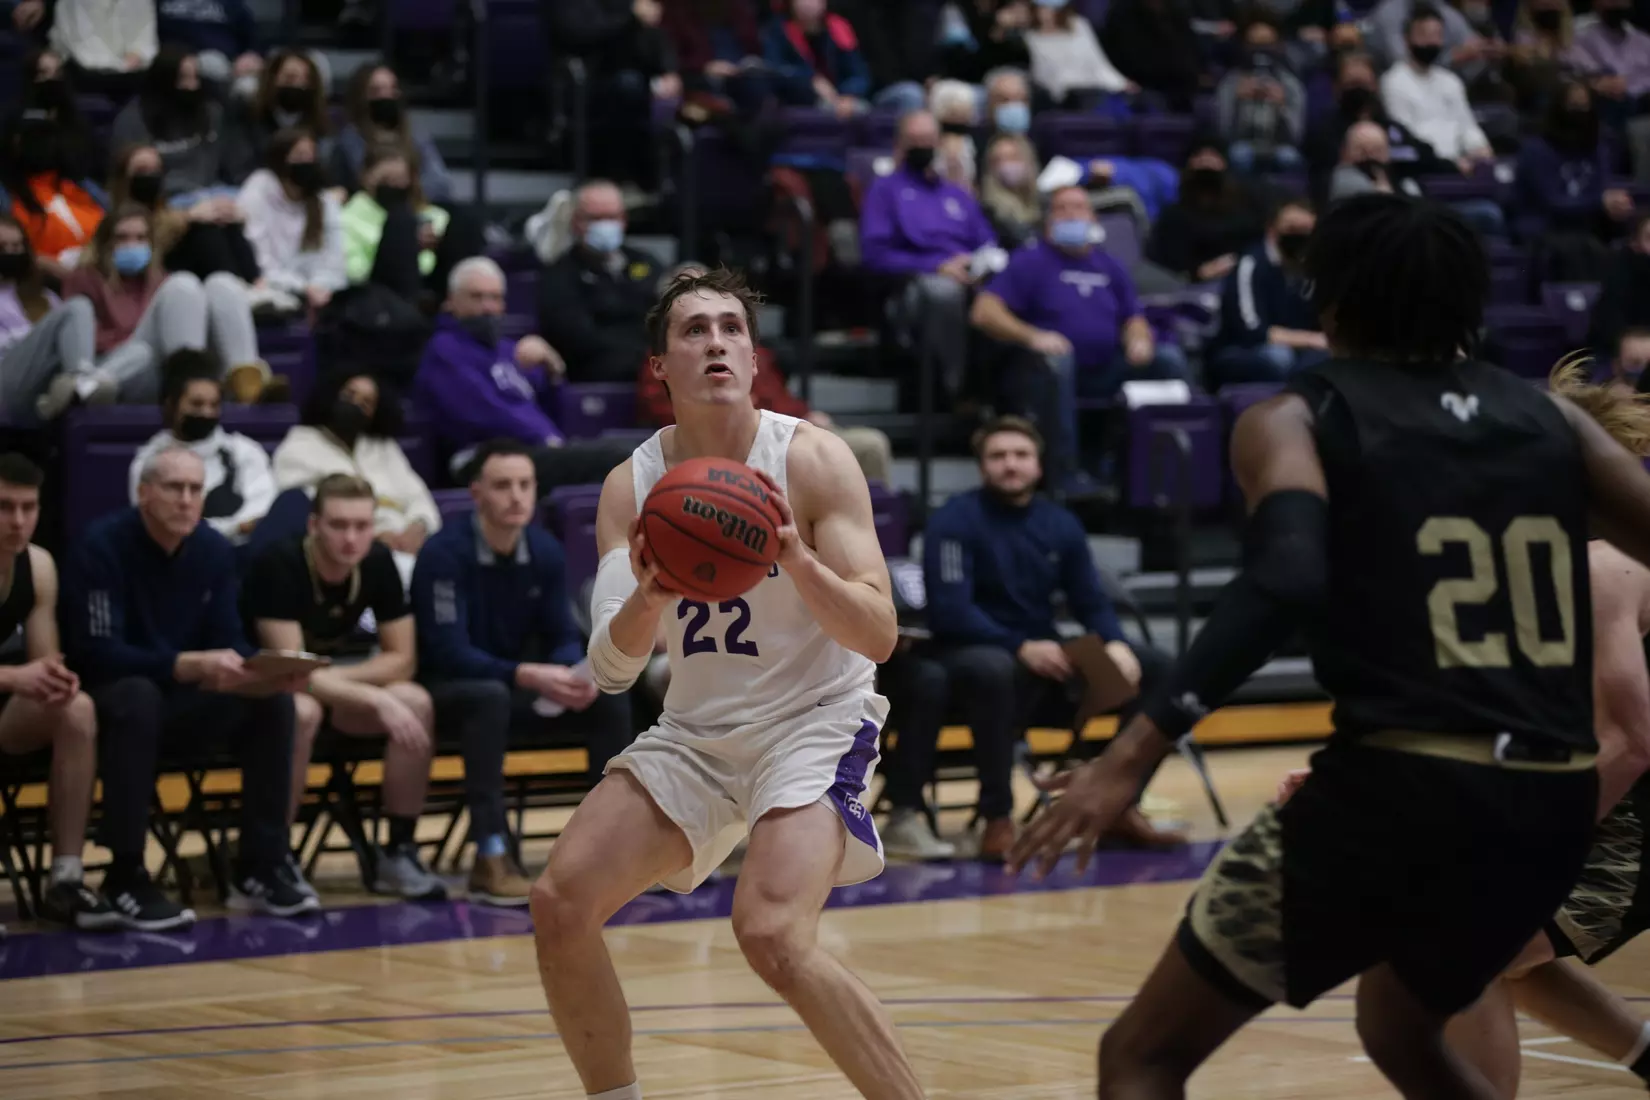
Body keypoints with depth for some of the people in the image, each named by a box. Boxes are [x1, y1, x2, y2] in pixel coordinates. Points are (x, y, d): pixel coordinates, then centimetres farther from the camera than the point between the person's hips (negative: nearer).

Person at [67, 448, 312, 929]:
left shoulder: (215, 550, 1)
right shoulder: (102, 545, -17)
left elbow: (228, 643, 0)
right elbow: (96, 651, -25)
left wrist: (265, 672, -25)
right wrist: (189, 666, -37)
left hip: (183, 701, 6)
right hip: (109, 696, -6)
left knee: (273, 699, -17)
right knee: (139, 698, -39)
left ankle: (261, 867, -11)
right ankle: (125, 876, -30)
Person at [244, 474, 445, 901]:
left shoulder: (378, 563, -10)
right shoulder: (279, 567, -26)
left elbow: (402, 659, -7)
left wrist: (333, 680, -21)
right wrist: (377, 700, -36)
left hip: (338, 679, 5)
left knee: (416, 703, -22)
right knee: (302, 711, -39)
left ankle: (399, 853, -13)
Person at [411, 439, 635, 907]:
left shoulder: (545, 550, -1)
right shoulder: (445, 554, -20)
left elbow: (564, 636, 2)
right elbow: (449, 652, -26)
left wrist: (576, 675, -23)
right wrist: (529, 676, -38)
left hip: (520, 687, 6)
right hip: (450, 690, -6)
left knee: (609, 701, -14)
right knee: (491, 696, -39)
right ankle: (491, 860, -40)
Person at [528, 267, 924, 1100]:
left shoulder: (811, 461, -14)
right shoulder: (631, 486, -2)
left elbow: (880, 636, -18)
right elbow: (611, 670, -8)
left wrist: (795, 560, -34)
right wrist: (646, 601, -30)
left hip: (814, 719, -5)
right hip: (696, 727, 5)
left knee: (771, 936, -27)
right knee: (560, 905, -5)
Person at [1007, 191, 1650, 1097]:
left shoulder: (1295, 419, 2)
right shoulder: (1550, 418, 14)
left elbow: (1285, 580, -17)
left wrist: (1137, 750, -20)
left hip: (1397, 790, -5)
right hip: (1553, 803, 5)